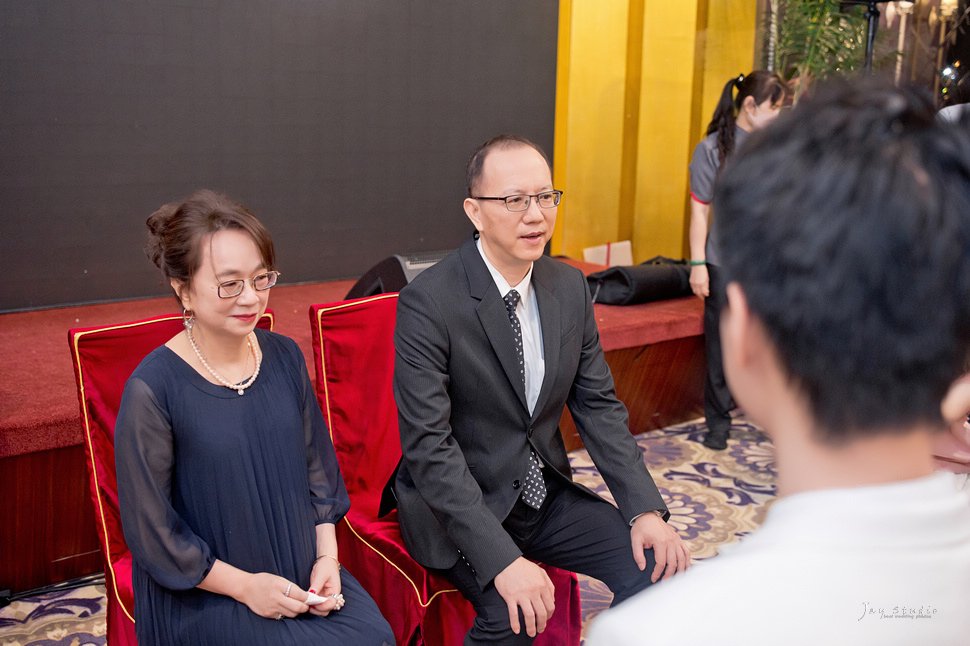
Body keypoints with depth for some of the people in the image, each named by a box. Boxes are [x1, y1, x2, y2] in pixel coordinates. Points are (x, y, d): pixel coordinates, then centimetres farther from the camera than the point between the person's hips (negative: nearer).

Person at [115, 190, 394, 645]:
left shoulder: (285, 356, -1)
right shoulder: (151, 389, -17)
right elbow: (151, 530, -10)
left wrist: (326, 557, -1)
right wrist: (244, 586, -11)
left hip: (301, 573, 5)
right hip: (204, 591, -4)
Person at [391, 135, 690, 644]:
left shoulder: (570, 287, 0)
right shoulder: (428, 302, -19)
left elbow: (598, 405, 4)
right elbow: (428, 445, -23)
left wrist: (644, 508, -8)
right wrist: (502, 559, -31)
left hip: (544, 493, 6)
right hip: (459, 504, -5)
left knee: (657, 565, -9)